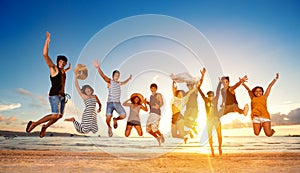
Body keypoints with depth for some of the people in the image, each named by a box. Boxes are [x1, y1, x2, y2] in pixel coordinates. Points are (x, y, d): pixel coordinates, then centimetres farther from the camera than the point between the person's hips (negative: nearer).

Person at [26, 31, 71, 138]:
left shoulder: (63, 71, 16)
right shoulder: (54, 68, -4)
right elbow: (45, 55, -14)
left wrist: (68, 69, 37)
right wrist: (47, 41, -16)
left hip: (62, 96, 8)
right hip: (54, 95, -8)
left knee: (59, 116, 10)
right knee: (55, 115, -16)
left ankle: (45, 127, 29)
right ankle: (34, 124, -1)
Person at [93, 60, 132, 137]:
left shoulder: (119, 83, 16)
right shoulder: (110, 81, 0)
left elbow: (124, 82, 41)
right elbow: (103, 76, -18)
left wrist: (129, 78, 50)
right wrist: (98, 68, -34)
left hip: (118, 103, 4)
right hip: (110, 103, -4)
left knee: (123, 115, -13)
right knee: (108, 118, -17)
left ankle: (115, 119, 22)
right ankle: (109, 127, 18)